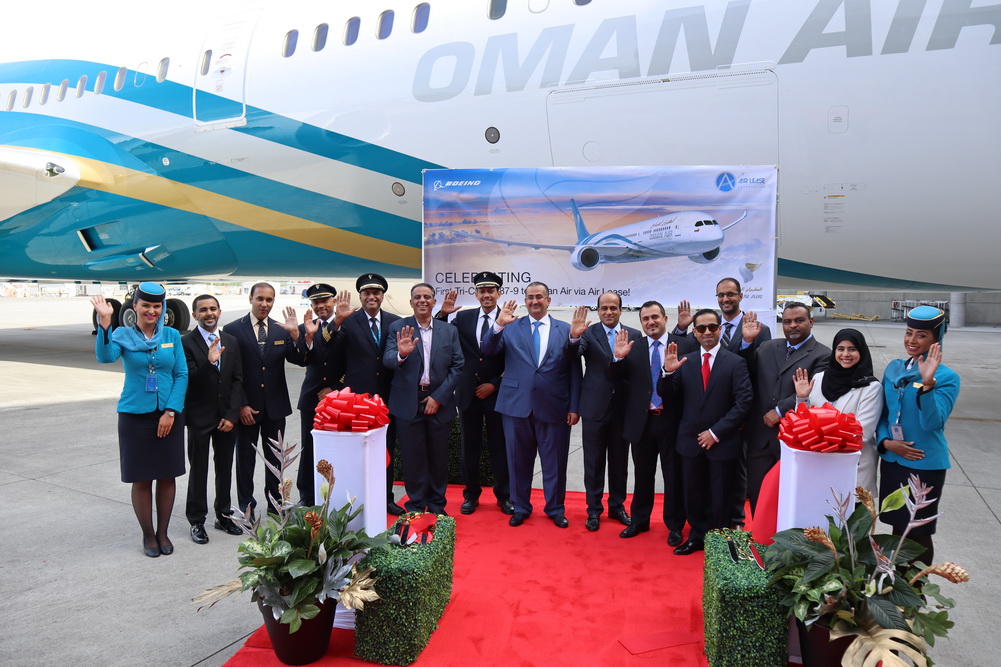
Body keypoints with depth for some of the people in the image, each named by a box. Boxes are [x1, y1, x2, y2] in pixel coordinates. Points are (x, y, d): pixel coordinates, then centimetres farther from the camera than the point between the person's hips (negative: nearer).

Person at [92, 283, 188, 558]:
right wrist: (104, 322, -33)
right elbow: (105, 356, -21)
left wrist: (171, 411, -7)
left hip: (168, 415, 2)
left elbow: (182, 375, 1)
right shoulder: (122, 335, -1)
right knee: (141, 478, 5)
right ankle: (148, 535, 22)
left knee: (167, 476, 8)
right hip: (135, 415, -1)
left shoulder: (172, 336, 3)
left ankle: (163, 532, 24)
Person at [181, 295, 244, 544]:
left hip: (227, 417, 4)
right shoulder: (186, 342, -6)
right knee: (198, 470, 5)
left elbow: (237, 381, 4)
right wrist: (209, 362, -31)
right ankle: (197, 521, 17)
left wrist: (232, 415, -5)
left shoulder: (231, 342, 7)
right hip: (199, 418, -4)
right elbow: (189, 380, -14)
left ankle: (223, 515, 26)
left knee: (225, 468, 12)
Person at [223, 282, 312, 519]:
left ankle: (275, 501, 29)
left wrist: (296, 336, -24)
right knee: (245, 457, 10)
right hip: (246, 407, -3)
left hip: (275, 406, 3)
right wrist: (241, 405, -12)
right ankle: (246, 506, 23)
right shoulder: (233, 330, -6)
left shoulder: (282, 329, 3)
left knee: (275, 456, 14)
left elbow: (299, 360, -6)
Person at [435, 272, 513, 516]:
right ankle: (471, 494, 26)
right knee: (469, 447, 11)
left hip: (497, 393, -2)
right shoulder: (463, 317, 4)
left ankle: (503, 495, 24)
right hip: (468, 393, 3)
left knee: (499, 447, 8)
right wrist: (442, 314, -13)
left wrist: (495, 384, -9)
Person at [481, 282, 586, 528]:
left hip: (553, 407, 0)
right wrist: (498, 325, -23)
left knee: (555, 462, 10)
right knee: (519, 460, 12)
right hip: (517, 405, 1)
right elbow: (488, 350, -6)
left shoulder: (566, 330, 4)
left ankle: (555, 509, 29)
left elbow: (574, 371, 2)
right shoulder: (511, 328, 7)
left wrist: (574, 407, -3)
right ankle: (521, 507, 30)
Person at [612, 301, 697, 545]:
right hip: (642, 421, 3)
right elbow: (618, 377, -3)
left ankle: (675, 526, 27)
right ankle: (639, 521, 33)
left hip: (672, 421, -2)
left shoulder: (686, 344, -4)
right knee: (642, 475, 16)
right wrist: (619, 358, -18)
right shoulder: (633, 346, 4)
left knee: (674, 476, 10)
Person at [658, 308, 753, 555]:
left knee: (720, 497, 9)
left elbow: (743, 403, -11)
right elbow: (666, 395, 0)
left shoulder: (735, 363, -6)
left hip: (722, 442, -3)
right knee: (694, 493, 13)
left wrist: (716, 432, -14)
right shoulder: (685, 362, 4)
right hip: (691, 440, 3)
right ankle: (697, 537, 31)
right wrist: (668, 372, -19)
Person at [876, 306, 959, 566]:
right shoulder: (894, 369, 4)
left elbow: (932, 423, -23)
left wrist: (927, 384, -35)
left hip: (925, 465, -5)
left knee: (919, 533, 8)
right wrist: (886, 441, -7)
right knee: (897, 526, 18)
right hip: (892, 460, 5)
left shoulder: (946, 377, -12)